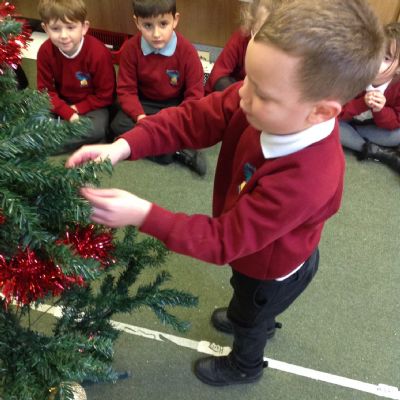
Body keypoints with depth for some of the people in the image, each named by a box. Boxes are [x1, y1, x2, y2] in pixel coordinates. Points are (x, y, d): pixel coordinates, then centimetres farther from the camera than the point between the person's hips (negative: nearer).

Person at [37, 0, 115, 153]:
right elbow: (45, 90, -9)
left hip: (92, 105, -3)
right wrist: (68, 113, -23)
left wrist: (77, 109, -21)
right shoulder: (45, 51, -15)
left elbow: (104, 95, -16)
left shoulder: (99, 53, -24)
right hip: (62, 103, 3)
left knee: (96, 129, -33)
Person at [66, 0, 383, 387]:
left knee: (252, 318, 28)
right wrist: (123, 146, -36)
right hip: (257, 250, 6)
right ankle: (249, 316, 74)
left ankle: (244, 366, 63)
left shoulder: (305, 182, -47)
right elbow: (192, 118, -24)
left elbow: (224, 240, -38)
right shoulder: (262, 99, -30)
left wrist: (143, 215, -44)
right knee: (246, 297, 38)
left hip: (273, 270, -6)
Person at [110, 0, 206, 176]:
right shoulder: (130, 48, -12)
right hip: (145, 103, 2)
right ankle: (178, 151, -25)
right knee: (118, 126, -25)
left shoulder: (187, 51, -16)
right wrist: (140, 117, -28)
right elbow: (126, 90, -10)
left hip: (176, 104, -1)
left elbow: (195, 93, -13)